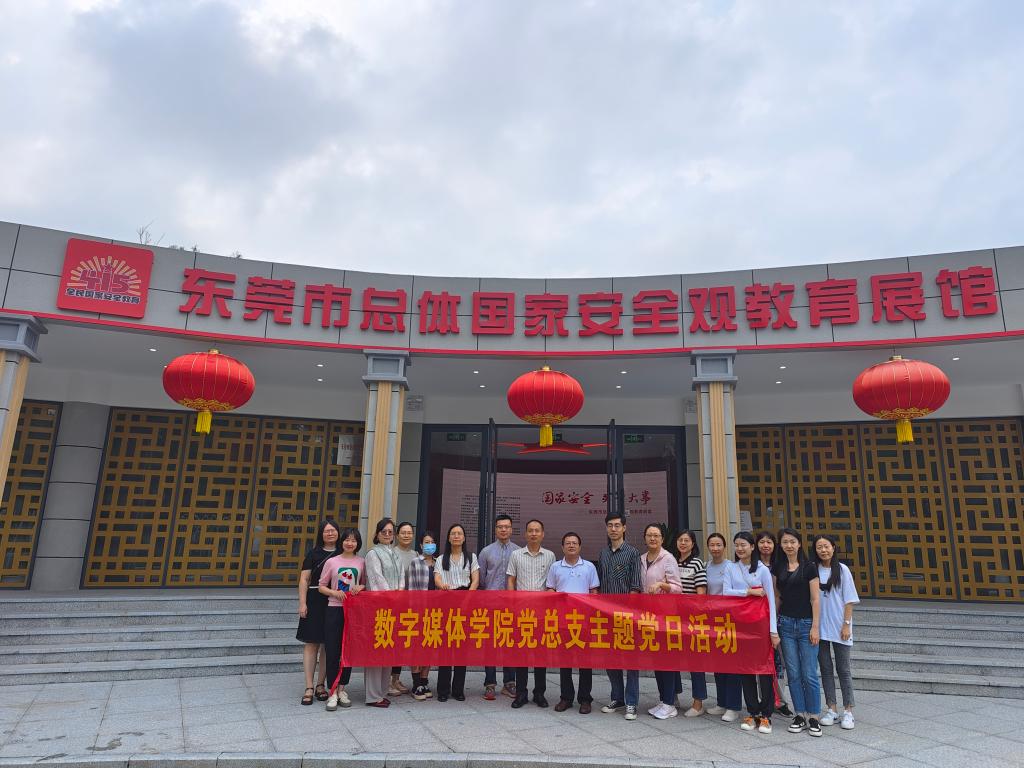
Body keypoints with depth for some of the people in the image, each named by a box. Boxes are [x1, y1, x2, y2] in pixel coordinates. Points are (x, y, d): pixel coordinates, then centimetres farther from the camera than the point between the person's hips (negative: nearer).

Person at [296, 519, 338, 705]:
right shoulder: (314, 553, 4)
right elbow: (304, 579, 2)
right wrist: (302, 603, -6)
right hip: (315, 602, -1)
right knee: (311, 643, -1)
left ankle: (321, 685, 19)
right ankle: (309, 688, 6)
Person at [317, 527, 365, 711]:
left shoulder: (362, 562, 3)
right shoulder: (332, 562, 0)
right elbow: (321, 586, 3)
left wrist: (360, 587, -8)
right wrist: (334, 592, -14)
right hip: (334, 609, -2)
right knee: (332, 651, -1)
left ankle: (342, 689, 23)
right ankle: (332, 693, 9)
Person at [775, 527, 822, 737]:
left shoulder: (809, 567, -3)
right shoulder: (778, 567, 7)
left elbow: (815, 599, -4)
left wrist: (815, 627, -9)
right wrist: (774, 620, 7)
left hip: (806, 623, -3)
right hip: (786, 623, 3)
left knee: (809, 674, -1)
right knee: (793, 673, 6)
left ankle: (814, 718, 10)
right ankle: (800, 715, 16)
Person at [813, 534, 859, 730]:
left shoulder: (842, 570, -3)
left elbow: (849, 600, -1)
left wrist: (847, 624, -8)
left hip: (838, 628, -2)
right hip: (819, 628, 2)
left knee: (843, 669, 5)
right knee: (825, 669, 9)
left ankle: (848, 711, 13)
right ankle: (831, 709, 18)